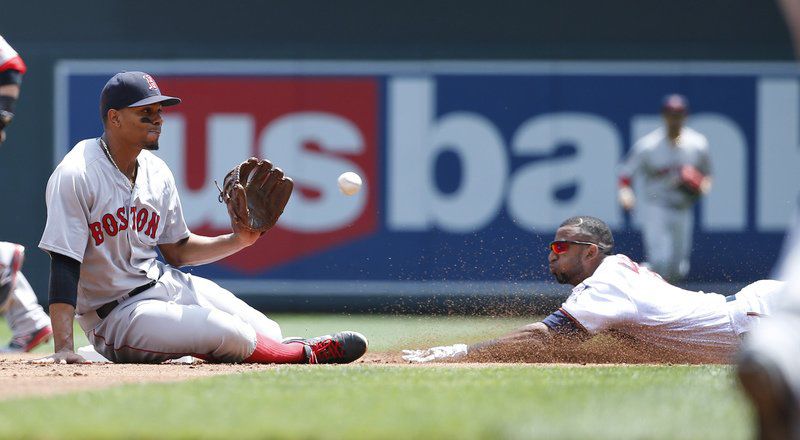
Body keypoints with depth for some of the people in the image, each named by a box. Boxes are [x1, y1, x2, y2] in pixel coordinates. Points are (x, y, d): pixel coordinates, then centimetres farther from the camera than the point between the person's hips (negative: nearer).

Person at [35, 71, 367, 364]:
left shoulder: (156, 172, 6)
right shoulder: (76, 176, -18)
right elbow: (64, 264, -23)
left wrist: (237, 241, -1)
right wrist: (64, 349, -30)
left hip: (163, 283, 8)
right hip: (115, 316, -8)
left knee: (270, 336, -4)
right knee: (231, 335, -20)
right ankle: (306, 355, 4)